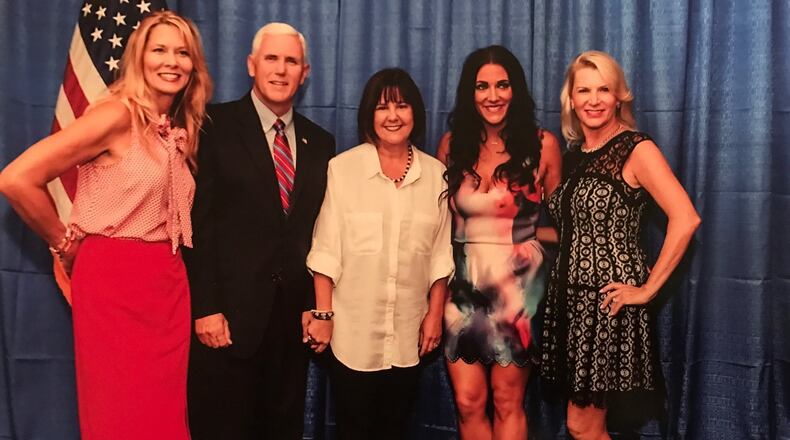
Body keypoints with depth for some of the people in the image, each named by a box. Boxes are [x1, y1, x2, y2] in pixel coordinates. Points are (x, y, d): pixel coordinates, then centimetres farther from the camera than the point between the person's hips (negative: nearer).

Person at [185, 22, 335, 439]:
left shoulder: (320, 142, 10)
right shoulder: (215, 126, -4)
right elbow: (199, 221, -9)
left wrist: (317, 307, 6)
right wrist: (206, 307, -13)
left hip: (293, 316, 4)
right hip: (228, 313, -4)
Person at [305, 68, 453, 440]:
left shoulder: (436, 173, 1)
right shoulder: (342, 168, -7)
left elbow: (441, 253, 6)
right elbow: (326, 250, -6)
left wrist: (435, 314, 4)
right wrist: (323, 314, -7)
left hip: (408, 333, 2)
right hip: (352, 331, -2)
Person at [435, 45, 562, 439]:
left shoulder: (542, 145, -4)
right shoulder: (453, 144, 3)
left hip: (517, 283, -2)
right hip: (462, 282, 2)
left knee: (507, 403, 8)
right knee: (468, 402, 6)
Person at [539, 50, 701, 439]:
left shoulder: (636, 149, -10)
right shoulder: (575, 153, 11)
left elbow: (685, 219, -21)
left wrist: (648, 288, -18)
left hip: (607, 300, -7)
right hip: (569, 297, 7)